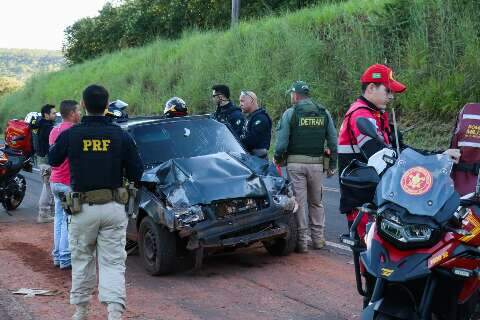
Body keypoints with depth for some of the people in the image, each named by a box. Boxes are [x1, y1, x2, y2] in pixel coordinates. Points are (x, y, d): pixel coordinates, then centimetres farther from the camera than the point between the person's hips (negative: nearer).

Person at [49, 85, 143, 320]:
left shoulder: (70, 135, -7)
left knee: (82, 259, 17)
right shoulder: (121, 136, -5)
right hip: (114, 208, 0)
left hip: (82, 208, 0)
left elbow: (53, 160, 12)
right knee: (113, 262, 3)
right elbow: (136, 174, 0)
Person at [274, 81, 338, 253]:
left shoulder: (290, 113, -4)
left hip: (295, 163, -3)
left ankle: (302, 241, 4)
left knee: (299, 202, 2)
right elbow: (333, 140, 8)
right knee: (316, 202, 15)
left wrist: (277, 158, 8)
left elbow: (282, 141, -7)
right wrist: (333, 164, 13)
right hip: (316, 163, 3)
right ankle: (318, 238, 17)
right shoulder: (324, 113, 8)